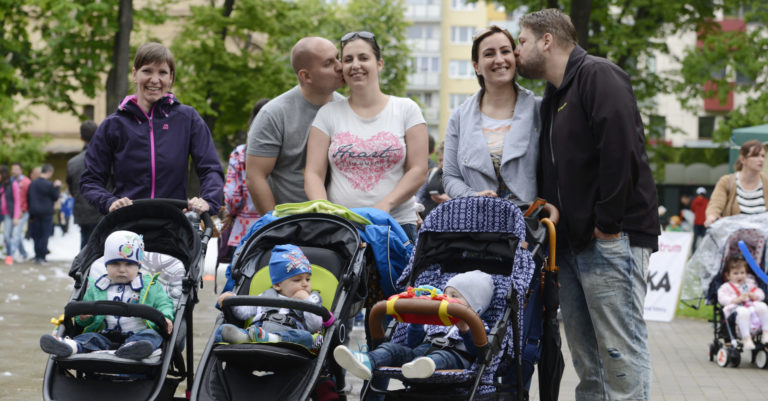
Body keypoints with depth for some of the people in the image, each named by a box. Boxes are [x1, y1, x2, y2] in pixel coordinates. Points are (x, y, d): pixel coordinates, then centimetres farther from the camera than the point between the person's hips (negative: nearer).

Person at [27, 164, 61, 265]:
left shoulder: (32, 184, 5)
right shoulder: (49, 185, -13)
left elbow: (28, 199, 9)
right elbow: (55, 197, -5)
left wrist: (31, 213, 16)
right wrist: (57, 187, 6)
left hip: (34, 214, 5)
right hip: (46, 213, -5)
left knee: (36, 235, 10)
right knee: (44, 235, -1)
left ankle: (37, 257, 11)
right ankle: (41, 257, -5)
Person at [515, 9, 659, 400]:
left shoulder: (597, 75, -8)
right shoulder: (552, 97, 21)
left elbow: (621, 150, -20)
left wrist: (607, 225, -20)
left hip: (611, 240, -9)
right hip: (571, 243, 10)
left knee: (620, 353, -9)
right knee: (585, 357, 12)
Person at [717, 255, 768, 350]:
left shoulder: (749, 284, 27)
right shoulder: (726, 287, 12)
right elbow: (722, 299, -5)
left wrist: (753, 295, -3)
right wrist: (737, 299, -17)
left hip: (752, 306, 5)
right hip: (735, 308, -5)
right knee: (743, 312, -40)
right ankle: (746, 338, -40)